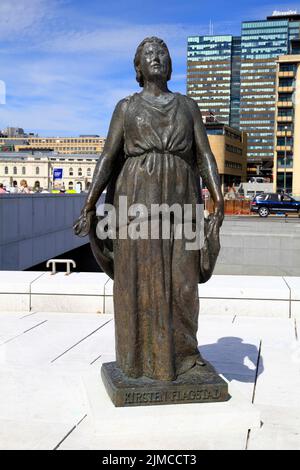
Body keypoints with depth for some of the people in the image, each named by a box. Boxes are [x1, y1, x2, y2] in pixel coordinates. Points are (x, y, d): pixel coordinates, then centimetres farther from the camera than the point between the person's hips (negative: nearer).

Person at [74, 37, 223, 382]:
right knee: (138, 277, -1)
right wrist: (89, 207, -8)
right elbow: (107, 159, 1)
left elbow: (205, 157, 5)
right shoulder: (126, 107, 9)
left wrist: (219, 203, -8)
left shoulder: (188, 106, 13)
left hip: (179, 201, 2)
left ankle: (180, 352, 18)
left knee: (180, 277, 2)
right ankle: (141, 356, 11)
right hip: (138, 199, -1)